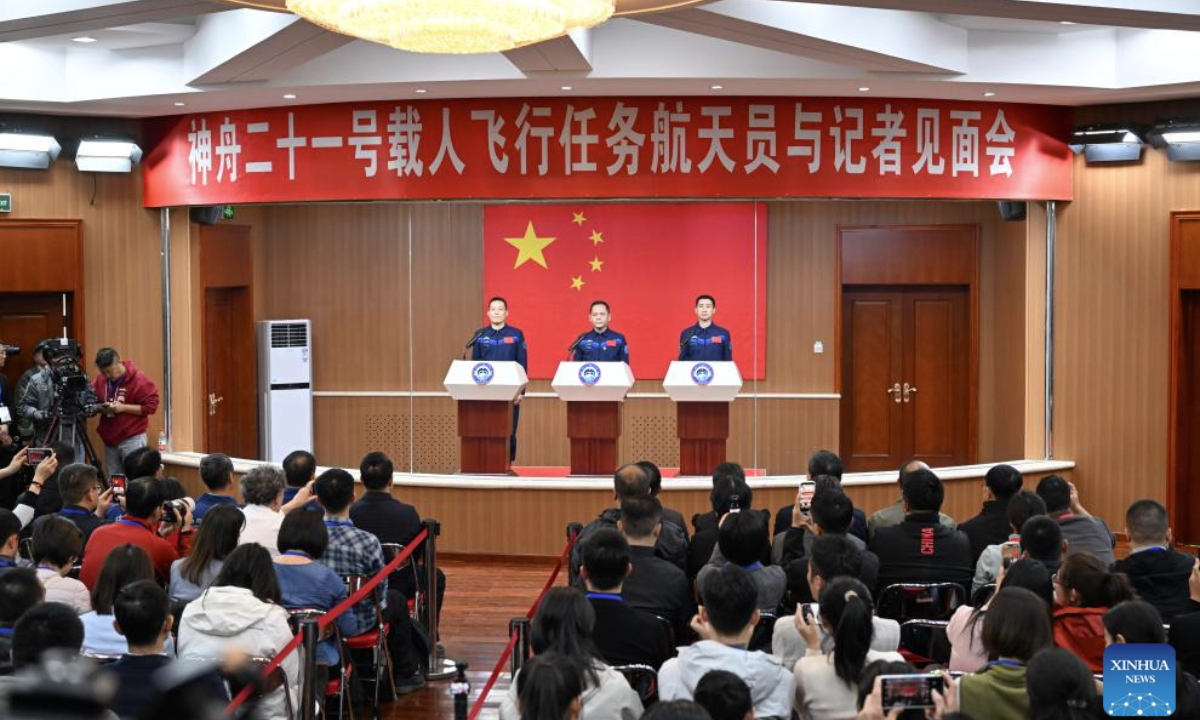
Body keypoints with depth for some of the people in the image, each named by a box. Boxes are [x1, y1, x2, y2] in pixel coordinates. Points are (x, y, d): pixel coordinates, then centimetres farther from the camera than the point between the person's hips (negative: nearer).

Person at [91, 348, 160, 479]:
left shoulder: (139, 380, -12)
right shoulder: (100, 380, 4)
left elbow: (151, 406, -13)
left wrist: (123, 407, -21)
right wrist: (100, 408, -8)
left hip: (132, 440, -6)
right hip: (109, 440, 6)